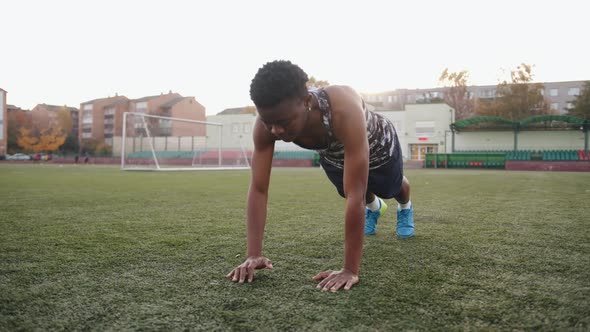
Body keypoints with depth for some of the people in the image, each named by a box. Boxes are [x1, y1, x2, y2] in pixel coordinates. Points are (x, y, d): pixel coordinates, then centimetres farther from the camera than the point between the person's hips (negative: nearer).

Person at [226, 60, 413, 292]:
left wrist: (350, 270, -50)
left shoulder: (343, 110, -53)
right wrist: (252, 255, -41)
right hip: (333, 155, 3)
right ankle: (374, 207, 64)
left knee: (391, 189, 26)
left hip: (377, 146, -3)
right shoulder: (267, 121, -38)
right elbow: (258, 189, -35)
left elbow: (355, 194, -52)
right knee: (356, 194, 27)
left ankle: (405, 207, 64)